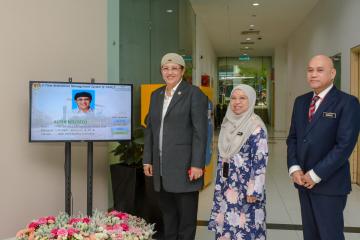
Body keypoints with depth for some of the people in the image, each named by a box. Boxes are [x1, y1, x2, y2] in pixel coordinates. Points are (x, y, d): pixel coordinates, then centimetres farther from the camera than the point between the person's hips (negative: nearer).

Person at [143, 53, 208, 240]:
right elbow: (150, 129, 15)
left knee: (186, 215, 5)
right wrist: (147, 160, 10)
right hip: (161, 167, 6)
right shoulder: (156, 95, 13)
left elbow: (200, 131, -11)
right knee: (167, 213, 15)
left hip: (184, 166, -5)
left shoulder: (194, 94, -5)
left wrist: (197, 165, -15)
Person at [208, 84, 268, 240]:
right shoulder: (227, 123, 6)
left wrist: (254, 191, -17)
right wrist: (219, 183, 13)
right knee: (224, 222, 13)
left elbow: (260, 161, -15)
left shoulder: (256, 127, -13)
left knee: (245, 227, 2)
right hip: (226, 185, 6)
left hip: (246, 187, -6)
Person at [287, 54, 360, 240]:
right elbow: (292, 137, 10)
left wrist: (316, 175, -17)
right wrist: (294, 168, -4)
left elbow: (345, 144, -17)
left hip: (330, 183, -5)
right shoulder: (301, 101, 10)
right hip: (303, 180, 6)